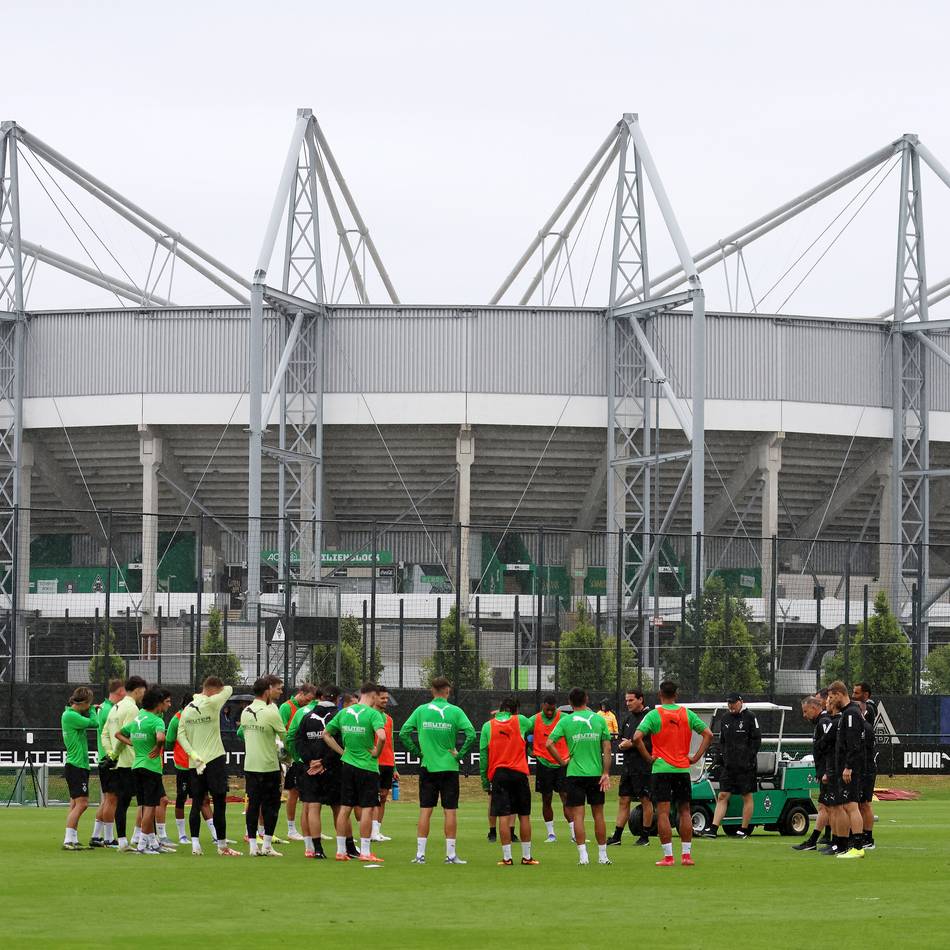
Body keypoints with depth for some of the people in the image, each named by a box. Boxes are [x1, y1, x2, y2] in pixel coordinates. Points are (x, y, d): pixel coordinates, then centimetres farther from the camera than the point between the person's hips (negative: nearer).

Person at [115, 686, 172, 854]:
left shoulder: (138, 718, 12)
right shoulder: (156, 720, -14)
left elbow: (119, 734, 21)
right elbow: (160, 737, -35)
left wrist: (133, 744, 11)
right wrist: (158, 748, -14)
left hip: (137, 766, 8)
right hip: (151, 766, -8)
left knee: (147, 806, 14)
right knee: (150, 806, -2)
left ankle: (154, 842, 20)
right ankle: (142, 845, -3)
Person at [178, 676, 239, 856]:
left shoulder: (187, 709, 7)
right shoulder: (211, 703, -10)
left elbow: (181, 735, 2)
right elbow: (229, 689, 4)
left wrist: (193, 754, -4)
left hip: (195, 762, 5)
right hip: (215, 760, -5)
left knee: (196, 803, 7)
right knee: (219, 803, 0)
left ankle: (195, 845, 2)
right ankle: (222, 846, 2)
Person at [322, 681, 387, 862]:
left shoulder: (343, 712, 6)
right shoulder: (373, 713, -13)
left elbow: (326, 734, 11)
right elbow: (382, 736, -28)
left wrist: (342, 752, 11)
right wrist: (376, 752, -11)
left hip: (347, 766, 6)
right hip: (367, 767, -6)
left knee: (345, 808, 10)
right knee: (367, 809, 0)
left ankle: (340, 851, 13)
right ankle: (365, 852, 0)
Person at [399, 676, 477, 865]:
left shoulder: (421, 710, 0)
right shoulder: (455, 711, -4)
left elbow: (403, 733, -2)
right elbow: (471, 734, -14)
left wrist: (417, 751, 5)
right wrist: (460, 754, -3)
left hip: (427, 766, 1)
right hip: (449, 767, -1)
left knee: (425, 811, 5)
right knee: (450, 811, 3)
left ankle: (420, 854, 4)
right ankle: (451, 855, 4)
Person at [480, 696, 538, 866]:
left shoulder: (488, 726, 2)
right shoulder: (520, 721, 2)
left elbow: (483, 754, 1)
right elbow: (531, 725, 26)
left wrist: (484, 780, 6)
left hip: (498, 774, 0)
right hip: (519, 773, 0)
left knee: (504, 817, -2)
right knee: (524, 816, 8)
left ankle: (507, 857, -4)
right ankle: (526, 856, 12)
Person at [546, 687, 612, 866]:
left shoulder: (565, 721, -3)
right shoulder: (599, 720, 2)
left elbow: (549, 744, -10)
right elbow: (607, 748, -1)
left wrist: (562, 762, 1)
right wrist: (606, 773, 0)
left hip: (575, 774, -2)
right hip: (596, 773, 2)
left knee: (578, 815, 0)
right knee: (598, 814, 10)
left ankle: (583, 856, -6)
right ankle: (602, 856, 14)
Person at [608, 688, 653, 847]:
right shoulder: (627, 719, 15)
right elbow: (621, 739, 24)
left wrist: (632, 744, -15)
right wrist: (622, 745, 1)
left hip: (644, 767, -8)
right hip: (628, 766, 8)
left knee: (646, 800, 1)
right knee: (623, 800, 8)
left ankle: (645, 836, 8)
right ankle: (617, 836, 11)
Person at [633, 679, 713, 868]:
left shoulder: (654, 715, -6)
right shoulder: (687, 714, 3)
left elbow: (637, 737, -16)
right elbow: (708, 734, 1)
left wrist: (648, 758, -5)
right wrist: (696, 757, 3)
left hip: (661, 769, -3)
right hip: (683, 768, 3)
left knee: (663, 813, -2)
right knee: (684, 811, 13)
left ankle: (668, 856, -5)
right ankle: (686, 854, 11)